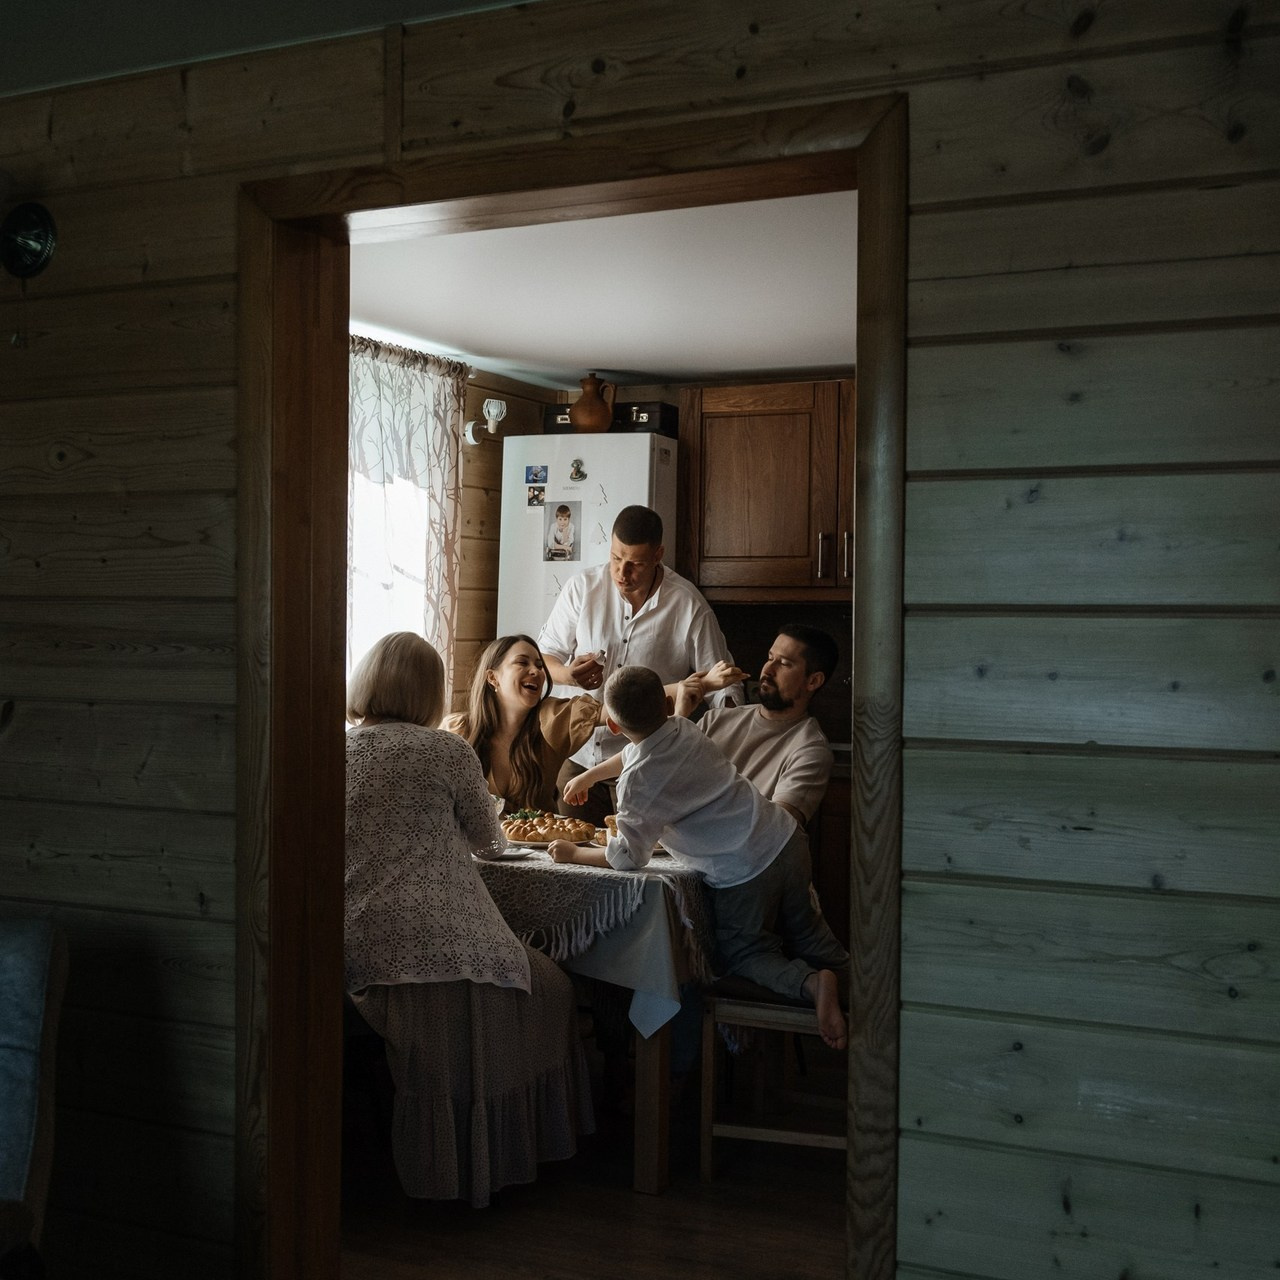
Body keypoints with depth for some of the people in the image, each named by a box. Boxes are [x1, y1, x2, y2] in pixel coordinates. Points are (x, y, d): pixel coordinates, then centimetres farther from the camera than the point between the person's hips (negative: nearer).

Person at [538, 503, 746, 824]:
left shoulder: (689, 606, -7)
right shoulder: (581, 587, 0)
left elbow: (723, 684, -1)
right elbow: (545, 656, 8)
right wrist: (568, 675, -14)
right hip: (579, 756, 2)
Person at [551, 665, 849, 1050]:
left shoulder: (637, 781, -18)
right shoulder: (683, 728, 5)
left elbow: (627, 857, -13)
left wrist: (572, 853, 3)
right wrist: (589, 775, 42)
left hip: (744, 872, -7)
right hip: (786, 838, 7)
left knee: (742, 954, 14)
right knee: (805, 931, 23)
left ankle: (811, 983, -10)